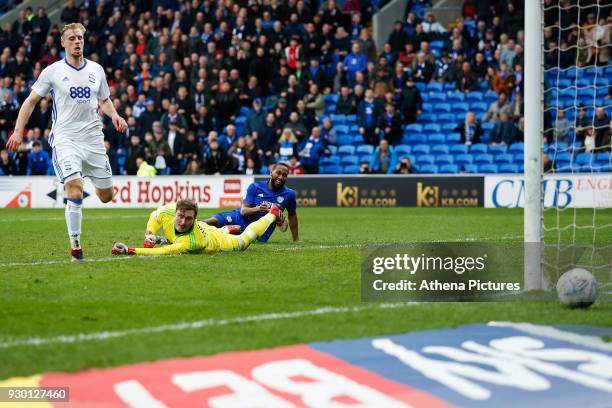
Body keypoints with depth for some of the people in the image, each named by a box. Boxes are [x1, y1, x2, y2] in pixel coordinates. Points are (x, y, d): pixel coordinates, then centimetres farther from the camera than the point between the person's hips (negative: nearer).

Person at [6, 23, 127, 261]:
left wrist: (115, 116, 1)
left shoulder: (96, 70, 9)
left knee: (106, 196, 5)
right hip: (65, 138, -4)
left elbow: (104, 100, 22)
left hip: (93, 138, 4)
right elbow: (31, 101, 7)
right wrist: (18, 131, -2)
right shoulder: (52, 72, 0)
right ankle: (75, 245, -14)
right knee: (75, 188, -23)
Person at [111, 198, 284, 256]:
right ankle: (229, 229, 71)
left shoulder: (193, 241, -54)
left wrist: (130, 250, -66)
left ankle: (272, 214, 51)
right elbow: (154, 216, -13)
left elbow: (163, 252, -60)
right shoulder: (168, 211, -38)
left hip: (217, 242, -4)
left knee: (243, 240, 27)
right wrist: (149, 236, -28)